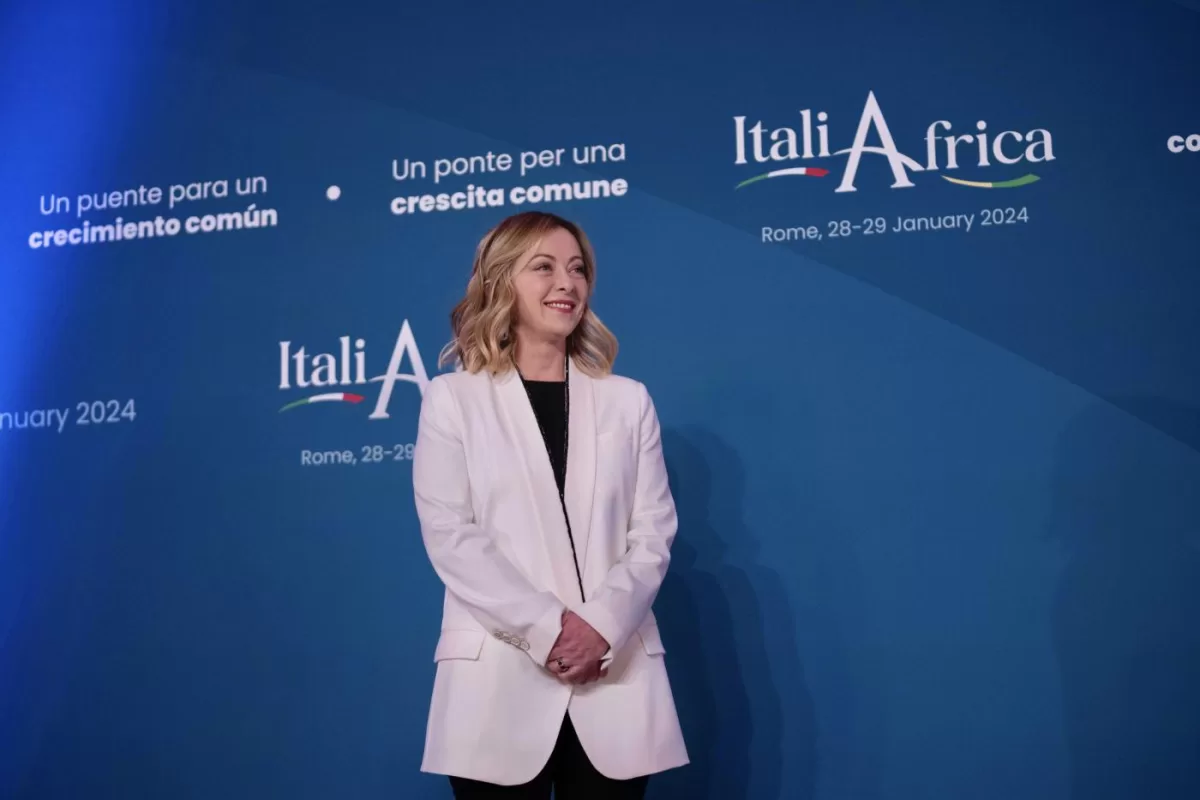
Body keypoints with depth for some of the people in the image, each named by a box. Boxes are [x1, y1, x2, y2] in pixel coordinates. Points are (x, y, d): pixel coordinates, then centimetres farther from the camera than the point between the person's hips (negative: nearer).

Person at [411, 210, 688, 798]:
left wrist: (602, 626, -12)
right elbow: (449, 535, -4)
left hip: (614, 676, 2)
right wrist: (548, 629, -14)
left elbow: (653, 534, 5)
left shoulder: (628, 401, 13)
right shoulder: (452, 399, 6)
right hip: (499, 680, -2)